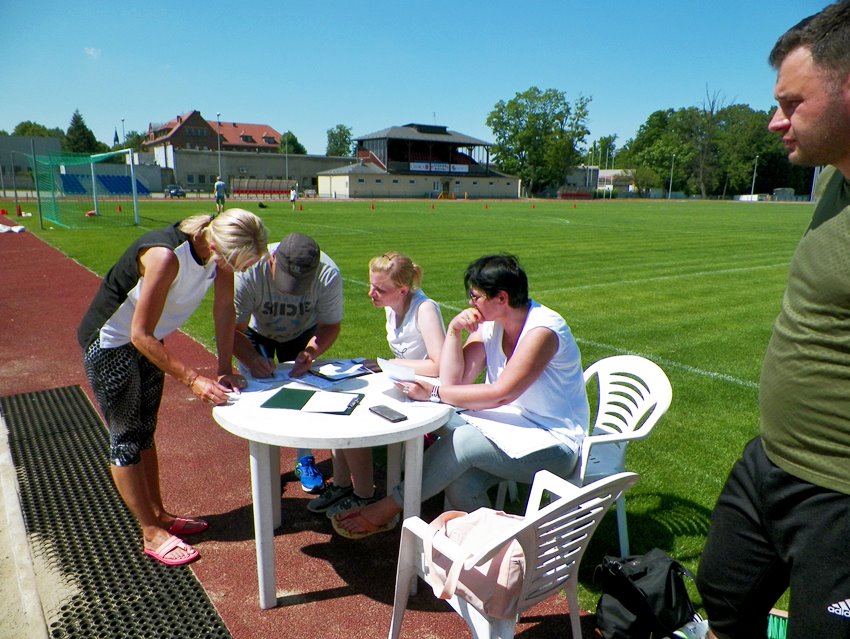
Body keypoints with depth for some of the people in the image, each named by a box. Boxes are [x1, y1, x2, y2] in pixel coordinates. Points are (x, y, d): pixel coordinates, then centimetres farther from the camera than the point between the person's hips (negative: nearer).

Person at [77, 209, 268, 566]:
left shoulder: (221, 249, -16)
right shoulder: (166, 257, -37)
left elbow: (224, 307, -6)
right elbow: (141, 335, -31)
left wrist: (225, 368, -12)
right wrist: (193, 379, -31)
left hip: (146, 341, 7)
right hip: (109, 344, -7)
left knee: (144, 432, 18)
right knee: (125, 440, 4)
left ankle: (159, 515, 30)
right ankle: (152, 534, 15)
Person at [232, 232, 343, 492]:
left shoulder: (328, 275, -36)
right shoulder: (248, 272, -40)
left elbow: (331, 325, -21)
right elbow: (233, 329, -31)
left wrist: (309, 353, -39)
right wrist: (251, 359, -50)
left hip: (302, 333, 1)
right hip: (256, 331, 0)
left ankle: (305, 461, 10)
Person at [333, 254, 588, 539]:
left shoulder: (542, 330, -20)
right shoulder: (489, 324, 3)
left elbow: (500, 394, -24)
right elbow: (453, 380, -2)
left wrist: (434, 393, -21)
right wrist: (454, 330, -13)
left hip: (554, 444, -6)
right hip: (514, 428, 6)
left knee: (462, 440, -26)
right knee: (459, 481, -24)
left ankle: (388, 509, -10)